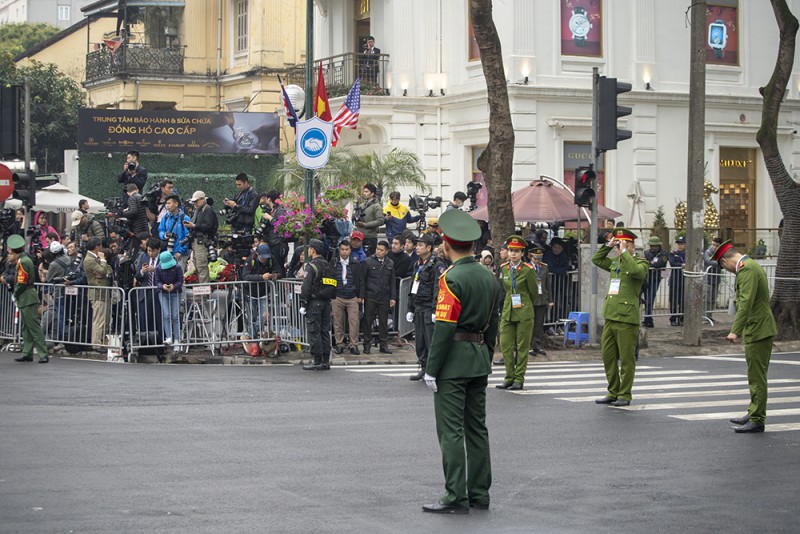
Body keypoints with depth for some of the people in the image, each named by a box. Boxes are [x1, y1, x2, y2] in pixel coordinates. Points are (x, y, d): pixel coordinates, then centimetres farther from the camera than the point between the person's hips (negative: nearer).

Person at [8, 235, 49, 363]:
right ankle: (27, 353, 19)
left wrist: (15, 294, -6)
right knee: (26, 328, 14)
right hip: (25, 299, 10)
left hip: (27, 298, -10)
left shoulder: (23, 262, -17)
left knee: (34, 326, -10)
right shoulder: (26, 259, 14)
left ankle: (43, 354, -11)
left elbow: (21, 283, -18)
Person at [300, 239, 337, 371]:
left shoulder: (311, 266, -11)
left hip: (314, 302, -8)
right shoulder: (328, 266, 13)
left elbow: (306, 287, -16)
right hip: (326, 302, 8)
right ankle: (326, 361, 11)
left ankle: (318, 361, -6)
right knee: (325, 331, 10)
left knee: (314, 332, -4)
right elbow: (333, 286, 15)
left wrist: (303, 304, -13)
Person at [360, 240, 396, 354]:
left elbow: (392, 282, 12)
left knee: (384, 322, 5)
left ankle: (383, 344, 12)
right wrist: (361, 296, -6)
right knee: (368, 321, 1)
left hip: (384, 297, 2)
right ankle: (367, 344, 10)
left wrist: (393, 297, 6)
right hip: (370, 297, -2)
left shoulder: (390, 264, 9)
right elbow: (362, 279, -1)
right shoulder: (368, 262, -1)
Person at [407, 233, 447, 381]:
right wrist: (410, 309, 21)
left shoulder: (437, 265, -10)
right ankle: (424, 369, 16)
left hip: (430, 309, -8)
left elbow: (439, 290, -15)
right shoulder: (417, 265, 17)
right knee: (419, 341, 9)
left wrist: (435, 310, -21)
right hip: (418, 308, 8)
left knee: (432, 341, -9)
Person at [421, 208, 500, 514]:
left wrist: (431, 369, -15)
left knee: (451, 431, -5)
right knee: (477, 428, 12)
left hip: (453, 361, -8)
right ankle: (479, 495, 15)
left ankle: (456, 498, -6)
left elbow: (444, 327, -19)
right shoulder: (489, 277, 9)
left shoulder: (451, 279, -16)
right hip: (480, 361, 8)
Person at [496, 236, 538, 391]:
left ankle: (519, 379, 8)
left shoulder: (528, 270, -8)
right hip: (507, 312, 5)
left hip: (524, 314, -5)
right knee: (505, 345, 1)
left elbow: (534, 292, 1)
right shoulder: (504, 269, 6)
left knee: (522, 347, 2)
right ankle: (509, 377, 10)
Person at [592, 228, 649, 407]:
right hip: (610, 316, 8)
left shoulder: (641, 263, -5)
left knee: (626, 359, -1)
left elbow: (636, 271, -26)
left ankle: (625, 395, 6)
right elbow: (596, 259, 25)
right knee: (608, 356, 10)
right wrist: (609, 246, 13)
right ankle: (613, 393, 20)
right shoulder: (615, 263, 16)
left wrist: (624, 252, -18)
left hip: (627, 318, -8)